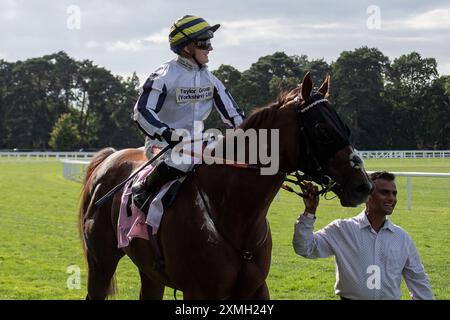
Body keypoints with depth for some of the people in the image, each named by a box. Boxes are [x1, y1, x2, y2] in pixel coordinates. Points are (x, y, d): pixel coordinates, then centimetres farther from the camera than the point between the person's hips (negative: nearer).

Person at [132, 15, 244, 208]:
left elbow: (231, 112, 12)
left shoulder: (209, 78, 9)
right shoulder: (166, 76, -12)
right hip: (165, 145, -7)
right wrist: (169, 134, -33)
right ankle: (143, 189, -15)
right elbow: (142, 112, -19)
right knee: (184, 161, -36)